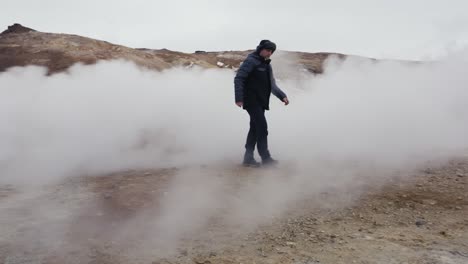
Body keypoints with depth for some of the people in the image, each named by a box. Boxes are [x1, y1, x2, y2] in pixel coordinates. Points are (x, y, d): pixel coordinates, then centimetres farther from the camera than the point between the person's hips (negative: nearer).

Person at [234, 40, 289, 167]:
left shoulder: (267, 65, 19)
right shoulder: (251, 61, -7)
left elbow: (272, 85, 24)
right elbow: (238, 79, -15)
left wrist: (282, 96, 9)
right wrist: (239, 98, -24)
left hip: (261, 102, 9)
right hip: (252, 101, -8)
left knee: (255, 129, 8)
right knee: (262, 127, -12)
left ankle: (248, 158, 14)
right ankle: (265, 157, -6)